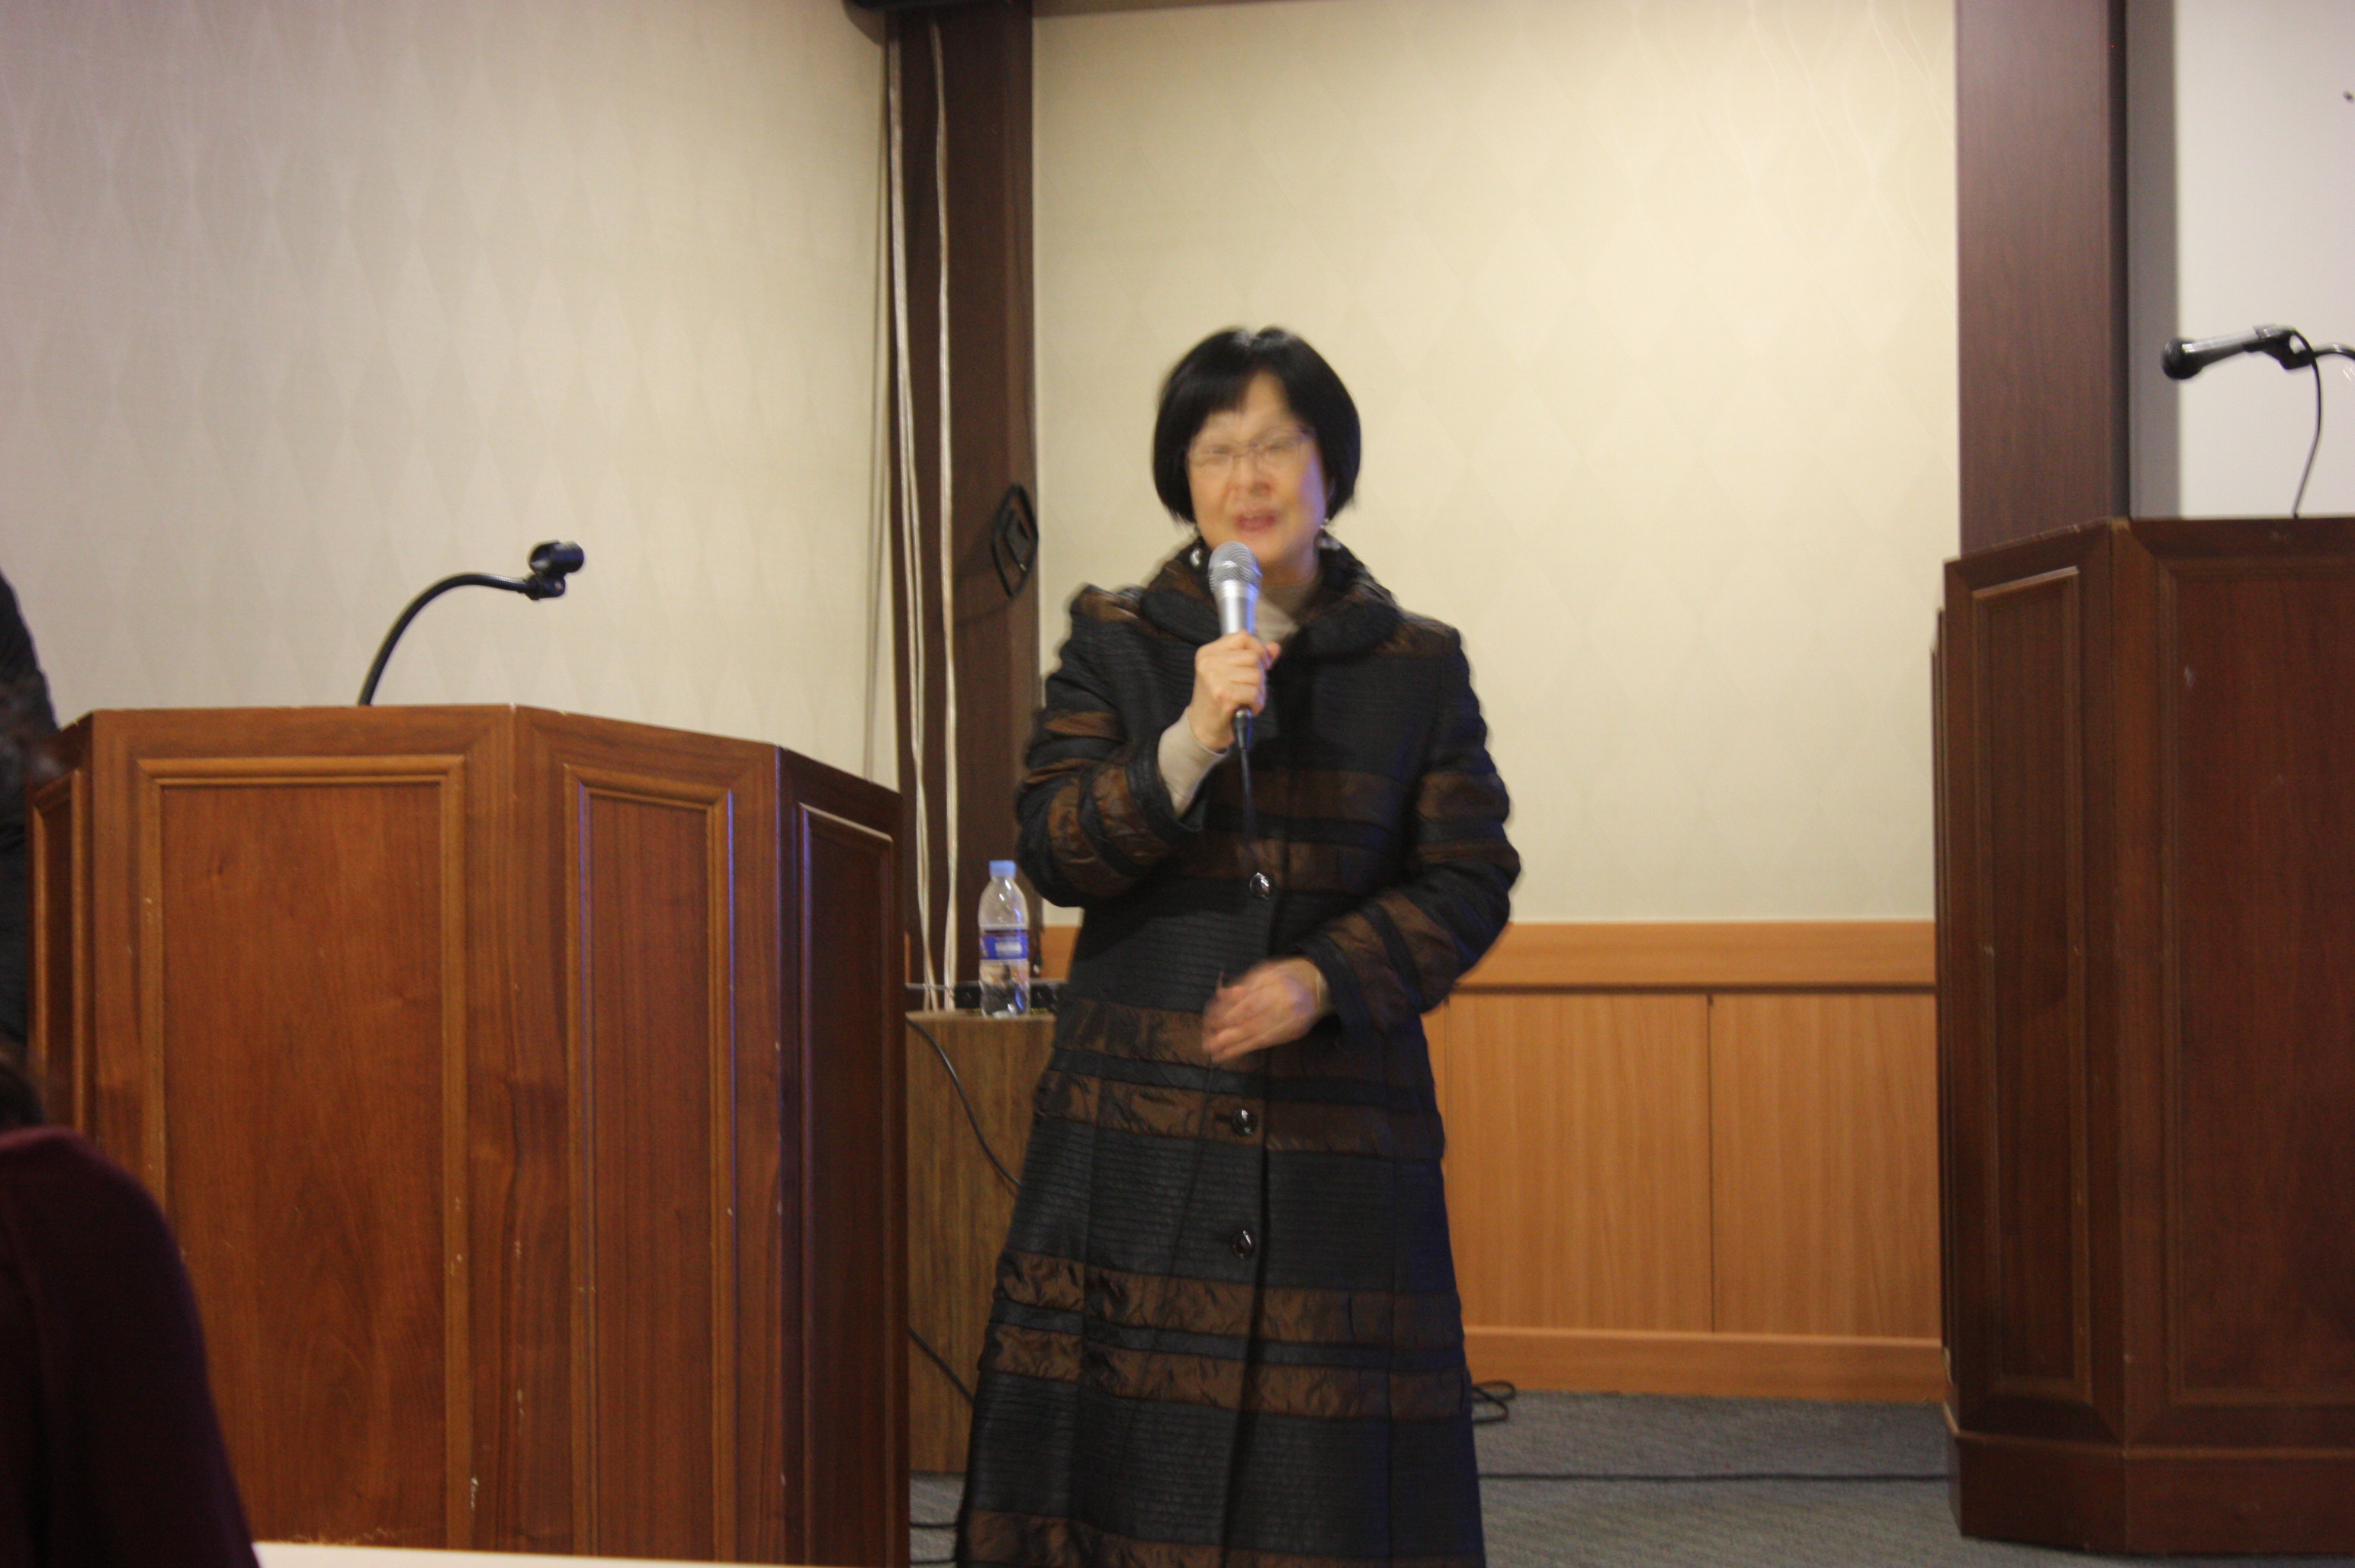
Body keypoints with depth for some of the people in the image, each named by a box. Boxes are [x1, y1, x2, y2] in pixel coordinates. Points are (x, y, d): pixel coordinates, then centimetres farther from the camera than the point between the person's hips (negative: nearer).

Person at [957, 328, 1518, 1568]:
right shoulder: (1114, 644, 8)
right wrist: (1190, 743, -15)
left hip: (1339, 1126, 0)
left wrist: (1327, 974, -11)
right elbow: (1050, 850, 0)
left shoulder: (1416, 667, 9)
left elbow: (1469, 880, 5)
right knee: (1133, 1451, -5)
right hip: (1138, 1125, 0)